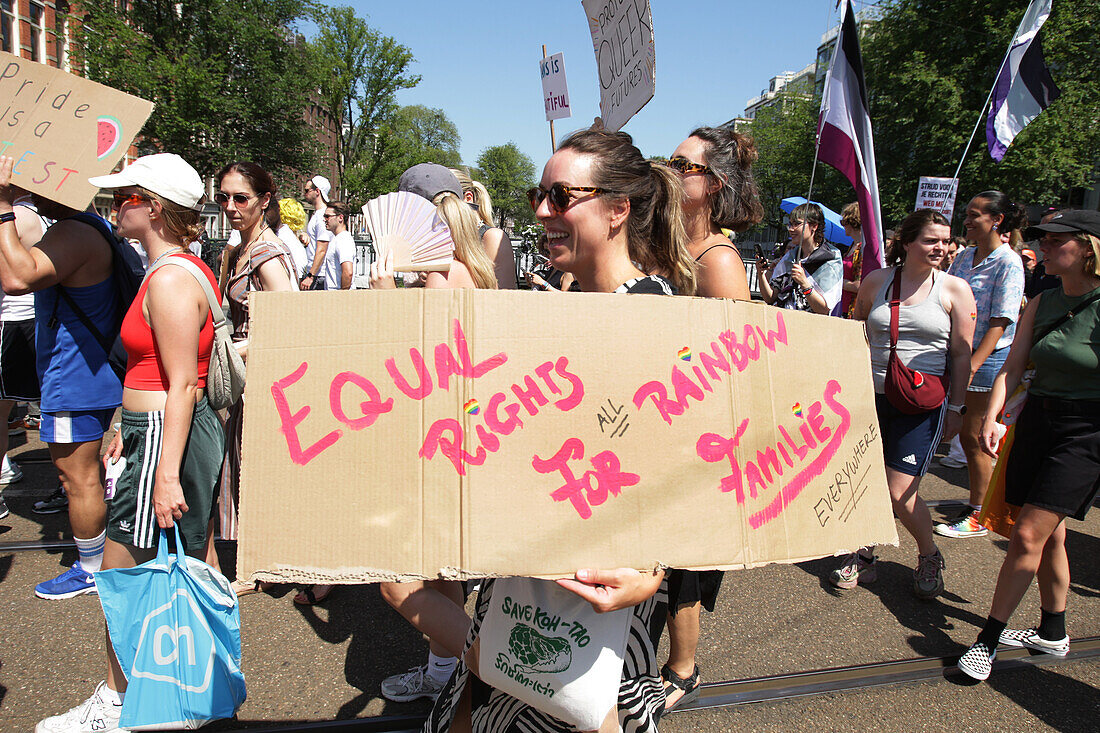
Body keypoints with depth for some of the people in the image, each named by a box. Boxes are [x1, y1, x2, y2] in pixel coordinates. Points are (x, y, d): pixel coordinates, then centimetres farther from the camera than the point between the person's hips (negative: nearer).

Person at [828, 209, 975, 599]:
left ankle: (929, 556, 22)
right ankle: (863, 556, 28)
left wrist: (956, 407, 1)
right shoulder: (875, 281, 5)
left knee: (899, 493, -5)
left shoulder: (955, 289, 0)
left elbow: (962, 354, 3)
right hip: (872, 396, 3)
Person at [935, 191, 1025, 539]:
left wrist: (971, 367, -21)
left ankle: (979, 516, 15)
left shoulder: (1008, 263, -11)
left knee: (972, 438, 1)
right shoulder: (964, 257, 10)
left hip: (986, 358, -6)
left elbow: (999, 324, -15)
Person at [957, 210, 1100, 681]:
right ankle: (1053, 633, 32)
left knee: (1028, 535, -9)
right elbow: (1013, 366, 4)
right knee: (1048, 535, 16)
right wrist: (990, 419, -8)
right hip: (1036, 421, 6)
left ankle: (987, 640, 1)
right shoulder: (1042, 303, 7)